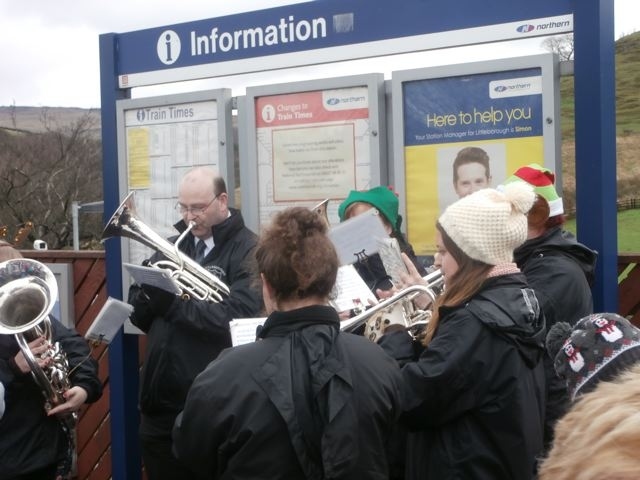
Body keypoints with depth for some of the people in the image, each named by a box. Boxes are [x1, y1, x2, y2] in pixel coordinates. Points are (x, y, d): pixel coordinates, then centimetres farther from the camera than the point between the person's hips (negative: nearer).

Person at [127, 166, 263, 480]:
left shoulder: (248, 251, -6)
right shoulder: (172, 248, 13)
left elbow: (234, 319, -20)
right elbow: (141, 318, 9)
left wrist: (170, 303, -22)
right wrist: (146, 294, -12)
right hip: (160, 401, 6)